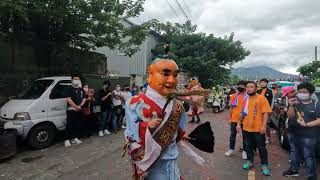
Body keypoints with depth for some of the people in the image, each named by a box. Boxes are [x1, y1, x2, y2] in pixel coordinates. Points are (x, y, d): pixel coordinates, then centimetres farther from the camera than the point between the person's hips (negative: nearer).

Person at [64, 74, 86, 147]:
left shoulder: (81, 90, 17)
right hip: (71, 110, -6)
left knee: (78, 125, 9)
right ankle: (67, 140, -6)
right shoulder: (70, 89, -2)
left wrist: (80, 106, -6)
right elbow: (68, 99, -12)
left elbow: (84, 99, 12)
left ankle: (75, 138, 19)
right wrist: (76, 106, -18)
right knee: (69, 125, -8)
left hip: (79, 110, 6)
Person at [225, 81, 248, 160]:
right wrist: (230, 118, 7)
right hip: (234, 119, 3)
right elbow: (231, 108, 8)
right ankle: (231, 149, 24)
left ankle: (244, 151, 22)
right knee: (232, 134, 11)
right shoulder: (233, 96, 3)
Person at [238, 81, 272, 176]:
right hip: (246, 128, 5)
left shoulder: (261, 98, -9)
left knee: (261, 147, 8)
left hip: (258, 128, -5)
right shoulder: (245, 99, 8)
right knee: (248, 146, 17)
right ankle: (249, 161, 33)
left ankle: (265, 165, 22)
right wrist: (239, 124, 12)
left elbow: (266, 113, -14)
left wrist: (264, 126, -19)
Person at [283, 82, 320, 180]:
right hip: (293, 133, 4)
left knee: (308, 156, 0)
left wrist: (306, 124, -19)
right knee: (294, 152, 18)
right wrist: (291, 106, -17)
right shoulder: (296, 102, 3)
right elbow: (290, 117, -3)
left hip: (308, 136, -4)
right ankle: (294, 170, 35)